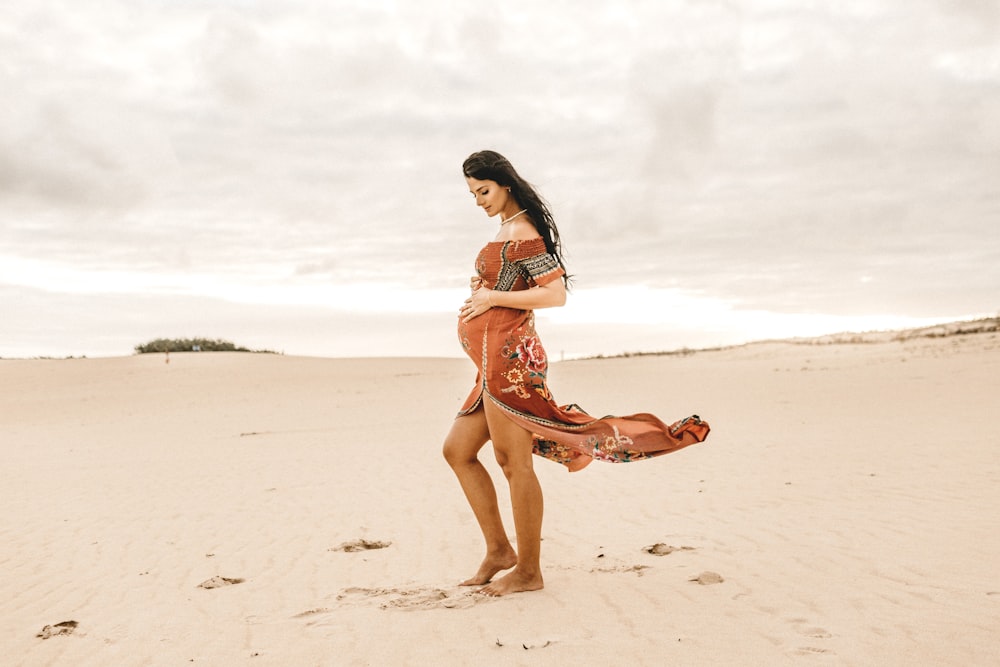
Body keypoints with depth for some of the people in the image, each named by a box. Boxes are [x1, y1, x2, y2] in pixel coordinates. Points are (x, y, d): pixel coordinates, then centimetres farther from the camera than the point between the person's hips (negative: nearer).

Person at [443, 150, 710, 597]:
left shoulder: (520, 232, -11)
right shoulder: (508, 229, 18)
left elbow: (556, 294, -19)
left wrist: (491, 298, -14)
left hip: (507, 357, -11)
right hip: (495, 361, 11)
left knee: (513, 463, -4)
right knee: (457, 451, 13)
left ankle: (528, 571, 6)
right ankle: (499, 550, 18)